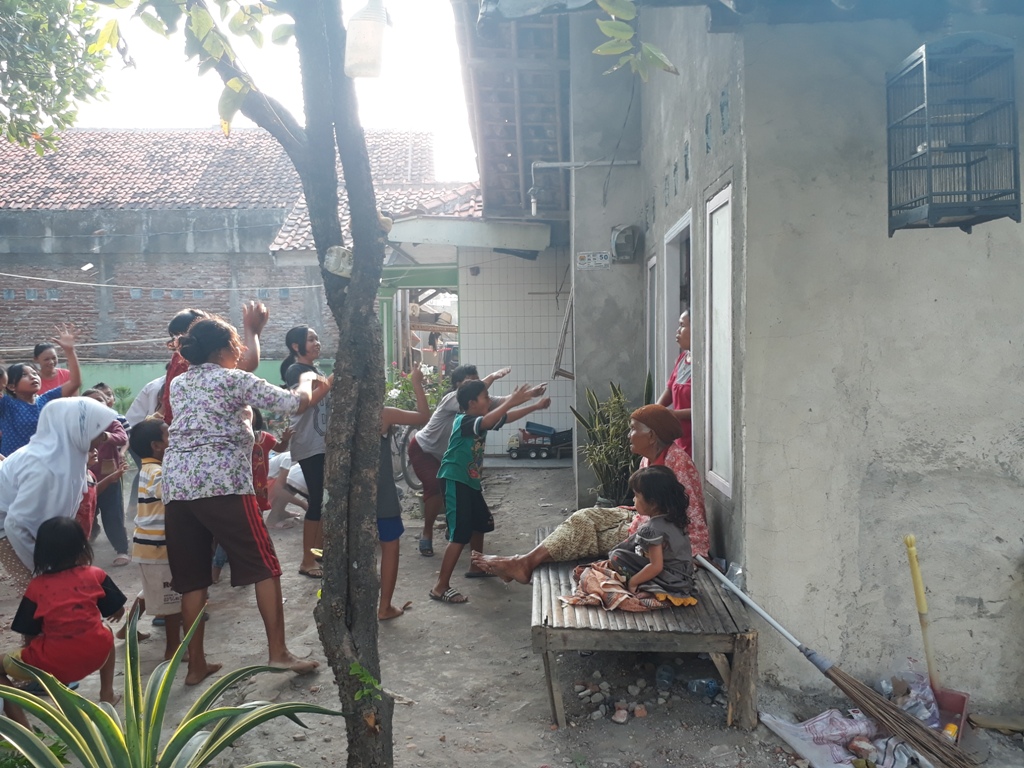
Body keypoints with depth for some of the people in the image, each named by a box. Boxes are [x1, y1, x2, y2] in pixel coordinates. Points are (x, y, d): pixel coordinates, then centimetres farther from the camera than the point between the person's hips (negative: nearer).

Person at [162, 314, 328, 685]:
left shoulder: (177, 384, 19)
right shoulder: (233, 379, 1)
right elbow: (295, 402, 1)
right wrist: (306, 381, 22)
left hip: (176, 484, 6)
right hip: (222, 481, -6)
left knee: (191, 577, 11)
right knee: (264, 565, 2)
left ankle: (196, 664, 15)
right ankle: (278, 651, 2)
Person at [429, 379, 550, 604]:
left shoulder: (480, 420, 8)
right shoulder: (463, 421, -19)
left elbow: (506, 418, 18)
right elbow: (488, 421, -40)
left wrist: (535, 406, 13)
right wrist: (511, 401, -45)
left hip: (471, 481, 10)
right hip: (455, 482, -10)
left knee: (480, 523, 25)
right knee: (460, 534, -15)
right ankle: (440, 587, -13)